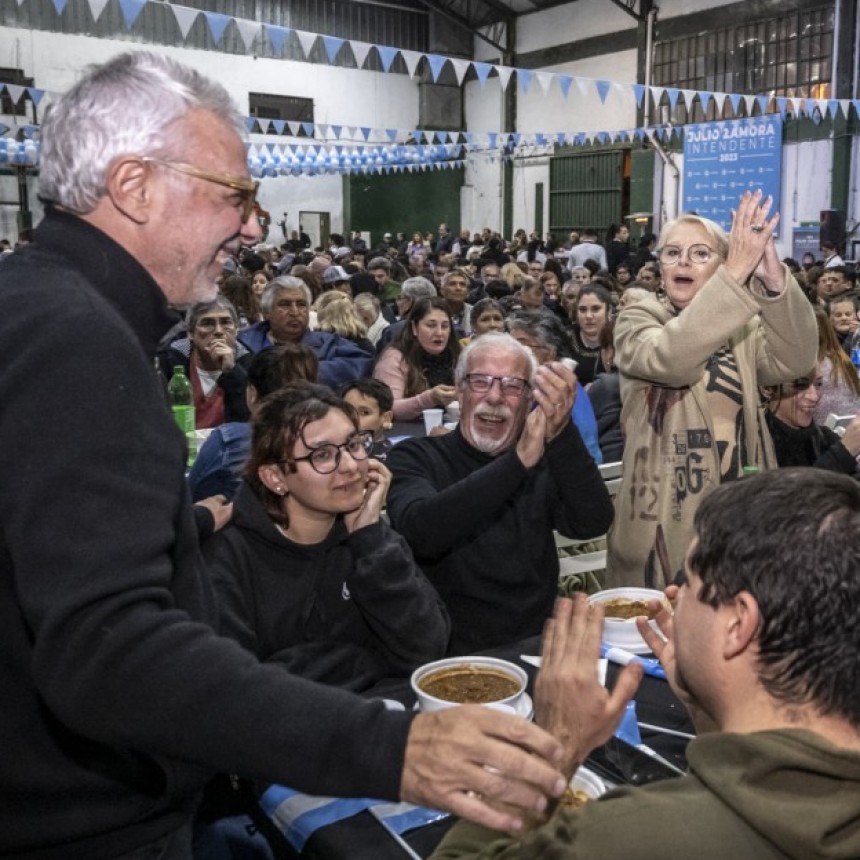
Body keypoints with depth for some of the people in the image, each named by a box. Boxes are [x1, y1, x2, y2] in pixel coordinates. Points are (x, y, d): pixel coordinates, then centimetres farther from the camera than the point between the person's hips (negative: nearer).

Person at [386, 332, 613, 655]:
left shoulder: (544, 463, 5)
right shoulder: (414, 457, -3)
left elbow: (592, 523, -13)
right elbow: (420, 532, -24)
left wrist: (561, 435, -28)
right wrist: (519, 460, -29)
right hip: (446, 652, -1)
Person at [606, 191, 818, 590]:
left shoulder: (744, 323, 7)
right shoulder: (637, 318, -2)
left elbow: (794, 361, -14)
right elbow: (670, 358, -25)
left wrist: (775, 281, -30)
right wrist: (737, 275, -31)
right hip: (663, 511, -3)